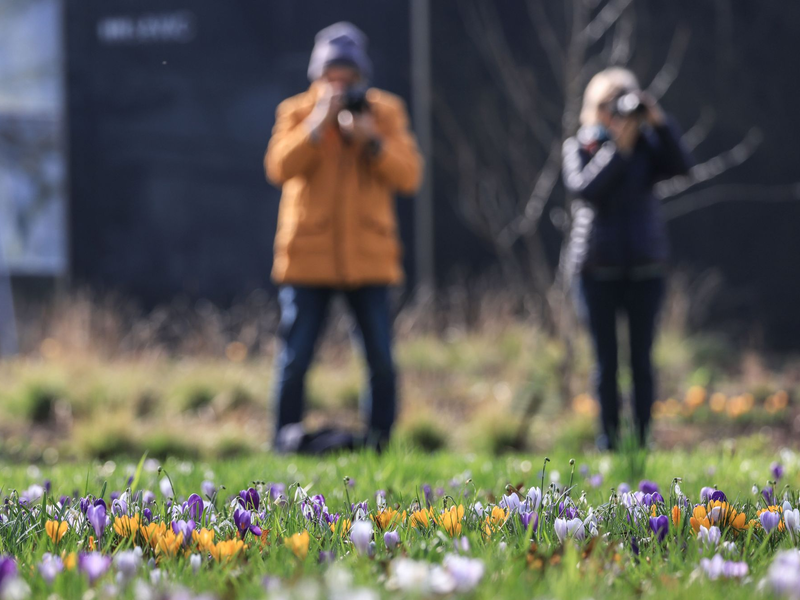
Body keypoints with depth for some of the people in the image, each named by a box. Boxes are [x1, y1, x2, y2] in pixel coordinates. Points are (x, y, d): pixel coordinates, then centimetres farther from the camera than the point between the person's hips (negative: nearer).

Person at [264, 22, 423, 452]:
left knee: (381, 362, 0)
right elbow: (279, 167, -12)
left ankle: (380, 444, 10)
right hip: (308, 257, -1)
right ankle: (286, 445, 9)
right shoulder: (297, 112, 3)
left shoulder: (386, 113, 6)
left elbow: (409, 176, -3)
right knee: (294, 360, -1)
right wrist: (318, 124, -19)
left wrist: (372, 141, -16)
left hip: (369, 257, 1)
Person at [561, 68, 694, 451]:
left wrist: (660, 123, -18)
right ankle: (609, 439, 9)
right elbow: (583, 187, -16)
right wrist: (618, 149, -17)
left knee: (642, 358, 2)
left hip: (645, 266, 1)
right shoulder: (579, 147, 1)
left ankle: (642, 438, 7)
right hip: (598, 269, -1)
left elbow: (681, 165, -11)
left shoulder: (646, 145, 5)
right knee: (606, 360, 3)